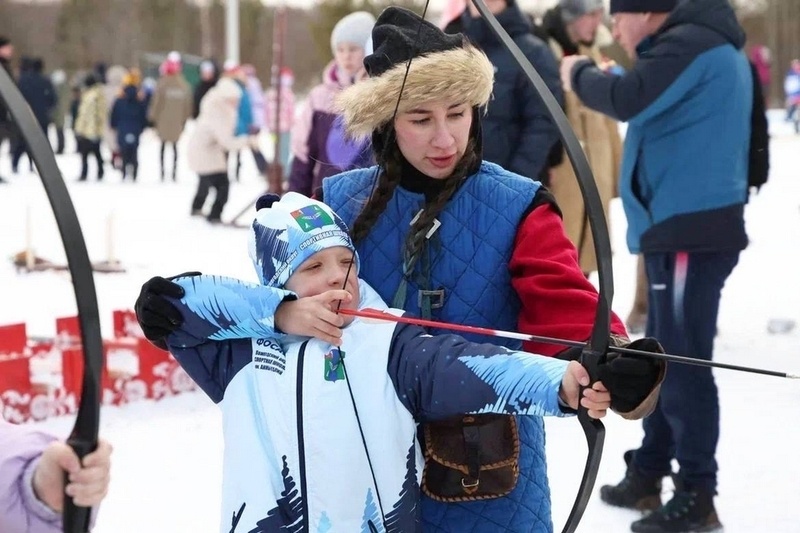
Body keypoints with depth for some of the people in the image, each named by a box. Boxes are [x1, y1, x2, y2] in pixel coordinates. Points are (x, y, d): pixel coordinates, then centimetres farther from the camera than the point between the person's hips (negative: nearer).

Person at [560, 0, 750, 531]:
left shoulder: (690, 44, -14)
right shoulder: (704, 46, 18)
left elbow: (630, 100, -25)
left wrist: (580, 74, -7)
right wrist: (598, 79, 6)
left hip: (692, 229, -11)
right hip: (685, 225, 11)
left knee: (684, 363, -7)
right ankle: (649, 474, 25)